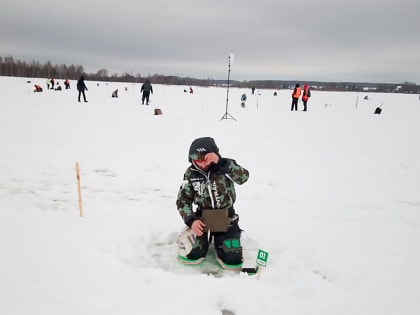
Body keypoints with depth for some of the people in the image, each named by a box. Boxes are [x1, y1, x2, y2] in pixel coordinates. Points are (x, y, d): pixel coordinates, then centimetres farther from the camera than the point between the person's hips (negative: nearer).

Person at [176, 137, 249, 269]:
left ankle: (218, 239, 29)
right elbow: (183, 200, -1)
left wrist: (220, 162, -43)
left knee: (233, 260, -3)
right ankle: (204, 238, 24)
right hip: (202, 217, 1)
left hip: (226, 217, -1)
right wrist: (191, 220, -15)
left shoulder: (226, 167, -14)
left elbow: (243, 177, -35)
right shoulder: (191, 173, -8)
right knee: (191, 254, -8)